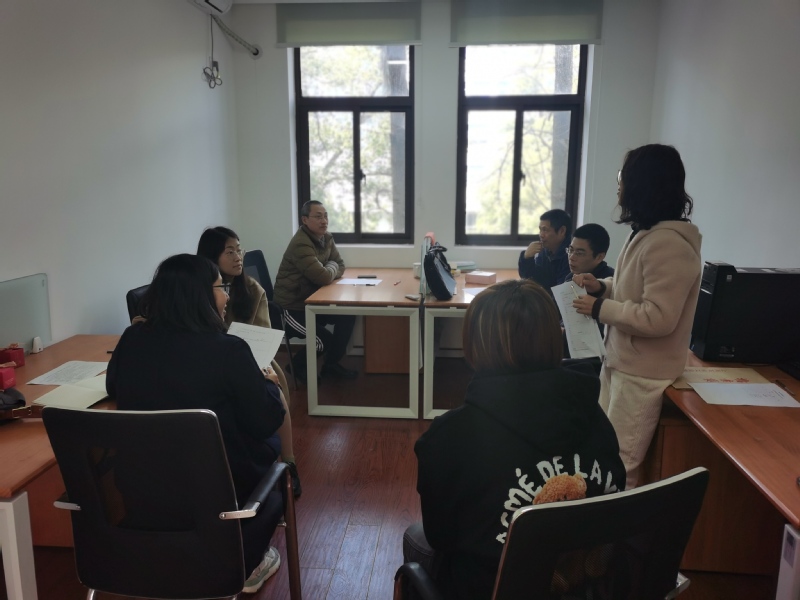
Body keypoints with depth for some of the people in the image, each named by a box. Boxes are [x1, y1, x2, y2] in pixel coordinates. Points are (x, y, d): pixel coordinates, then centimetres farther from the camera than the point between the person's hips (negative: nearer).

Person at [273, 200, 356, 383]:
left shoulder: (326, 238, 3)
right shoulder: (301, 244, -26)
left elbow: (340, 266, 9)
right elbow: (324, 277, -30)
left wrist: (328, 271, -13)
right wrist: (332, 267, -8)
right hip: (292, 307, -9)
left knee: (348, 316, -7)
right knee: (326, 340, -15)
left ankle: (331, 365, 10)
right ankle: (298, 365, 16)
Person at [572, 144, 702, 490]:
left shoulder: (669, 244, -24)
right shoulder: (647, 233, 9)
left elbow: (658, 317, -28)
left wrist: (600, 309, -18)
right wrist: (603, 287, 3)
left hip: (643, 372, -10)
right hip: (621, 361, 10)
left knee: (620, 466, 2)